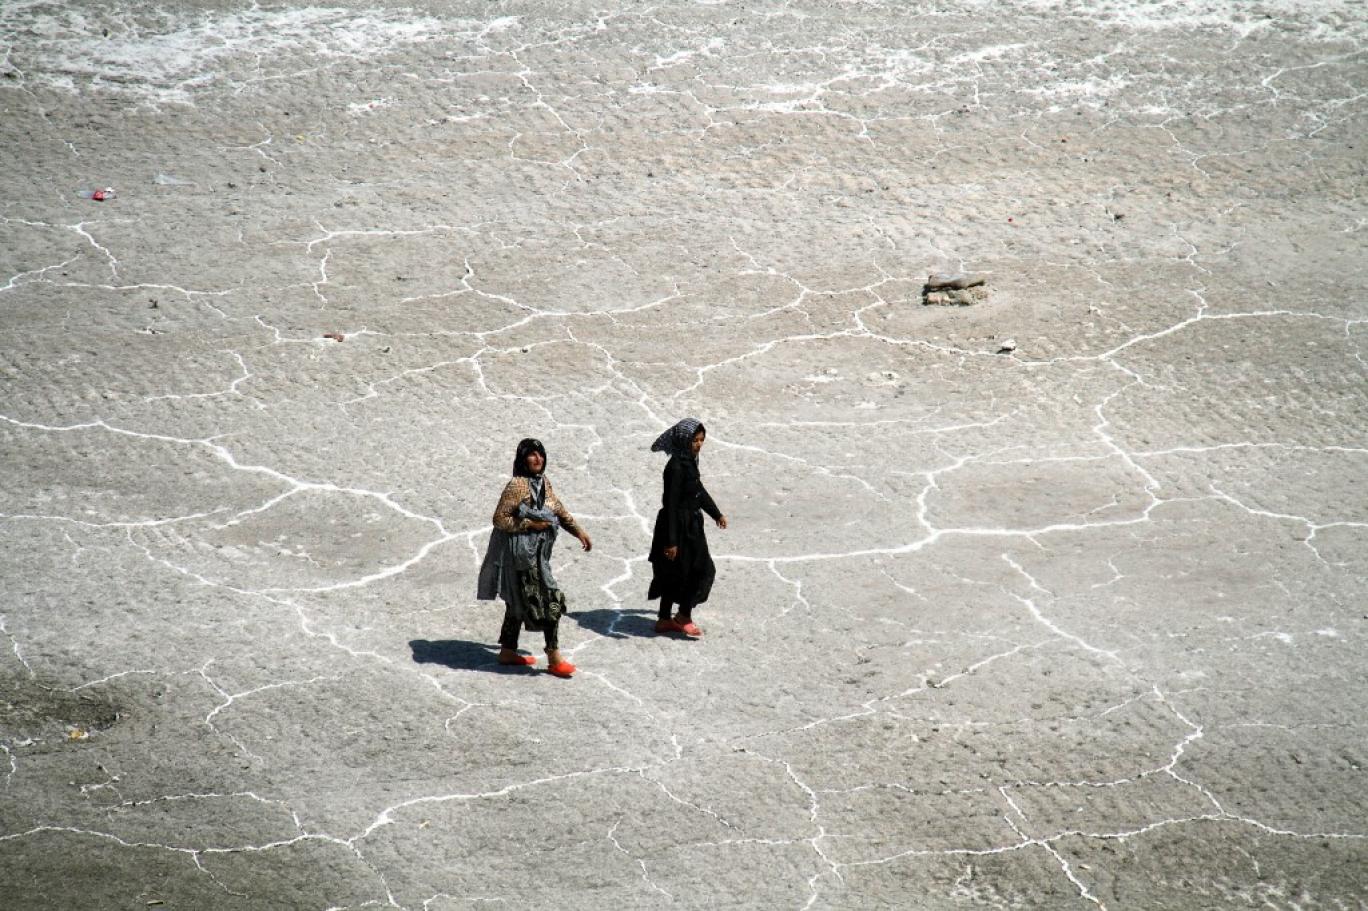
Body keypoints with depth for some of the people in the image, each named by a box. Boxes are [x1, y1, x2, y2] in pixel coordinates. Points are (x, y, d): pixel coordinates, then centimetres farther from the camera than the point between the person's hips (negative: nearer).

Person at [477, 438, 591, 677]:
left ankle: (508, 652, 27)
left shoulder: (544, 482, 8)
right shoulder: (516, 485, -17)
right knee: (551, 600, -9)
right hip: (522, 552, -9)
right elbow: (500, 519, -17)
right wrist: (530, 524, -19)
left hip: (538, 551, 9)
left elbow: (559, 509, 19)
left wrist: (578, 531, 13)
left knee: (519, 602, 16)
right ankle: (554, 659, -4)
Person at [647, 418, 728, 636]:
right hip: (680, 527, -9)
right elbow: (670, 504, -24)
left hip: (690, 526, 9)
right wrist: (671, 541, -25)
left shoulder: (689, 462, 6)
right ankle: (684, 617, 13)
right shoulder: (676, 468, -23)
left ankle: (664, 620, 26)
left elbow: (699, 490, 23)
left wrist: (716, 514, 35)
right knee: (703, 570, 0)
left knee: (674, 575, 16)